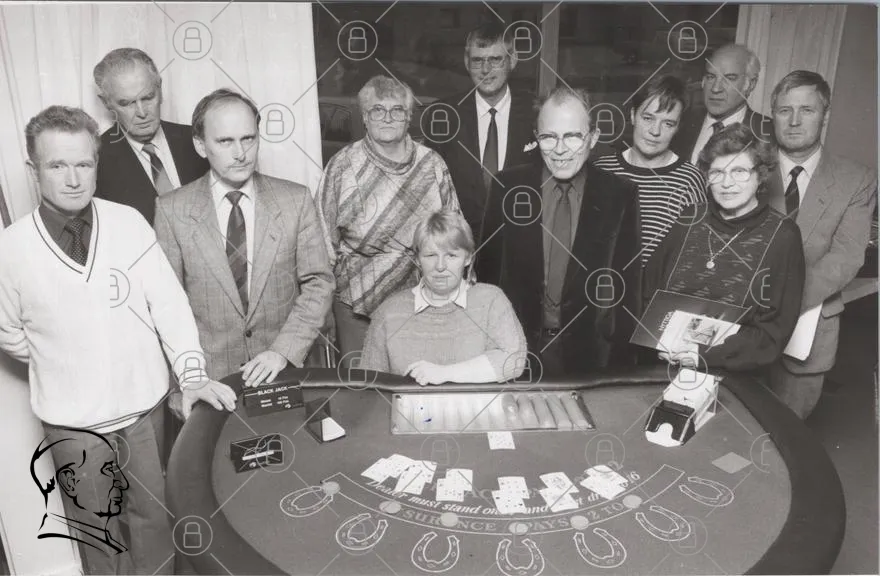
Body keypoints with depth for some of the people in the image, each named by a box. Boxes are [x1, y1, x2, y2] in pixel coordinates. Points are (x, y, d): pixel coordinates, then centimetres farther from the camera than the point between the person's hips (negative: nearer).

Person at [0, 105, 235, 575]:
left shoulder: (129, 223, -10)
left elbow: (168, 302, -10)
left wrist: (191, 374, -17)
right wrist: (62, 364, 2)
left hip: (144, 403, 1)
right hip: (72, 420, 0)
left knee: (154, 516, 18)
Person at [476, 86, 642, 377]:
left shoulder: (620, 195, -5)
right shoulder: (508, 186, -4)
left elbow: (628, 285, -2)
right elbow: (487, 267, 0)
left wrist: (620, 359, -6)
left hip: (588, 352, 0)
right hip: (516, 346, 1)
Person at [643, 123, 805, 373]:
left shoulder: (782, 236, 0)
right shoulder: (688, 221, 9)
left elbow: (774, 333, -2)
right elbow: (648, 294, 12)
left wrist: (707, 353, -15)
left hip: (734, 378, -2)